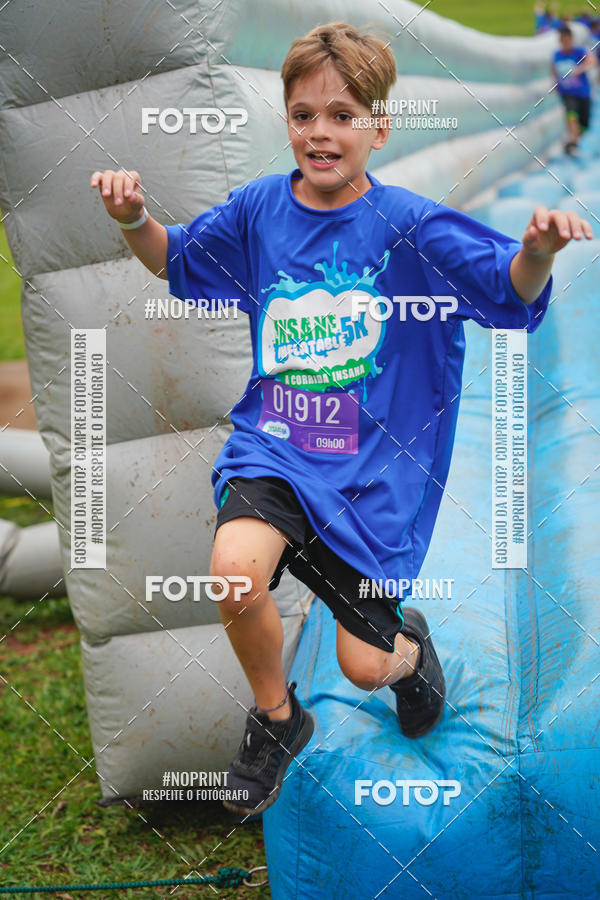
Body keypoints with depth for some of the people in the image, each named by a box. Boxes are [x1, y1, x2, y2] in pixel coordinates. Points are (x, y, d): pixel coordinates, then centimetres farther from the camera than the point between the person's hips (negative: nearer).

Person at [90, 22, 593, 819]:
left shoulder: (408, 225, -11)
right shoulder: (259, 208, -1)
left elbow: (513, 293, -18)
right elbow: (174, 261, 15)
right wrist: (134, 220, -7)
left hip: (376, 466, -1)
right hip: (275, 446, 2)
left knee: (366, 666, 2)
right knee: (236, 568, -30)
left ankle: (410, 647, 45)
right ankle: (277, 717, 1)